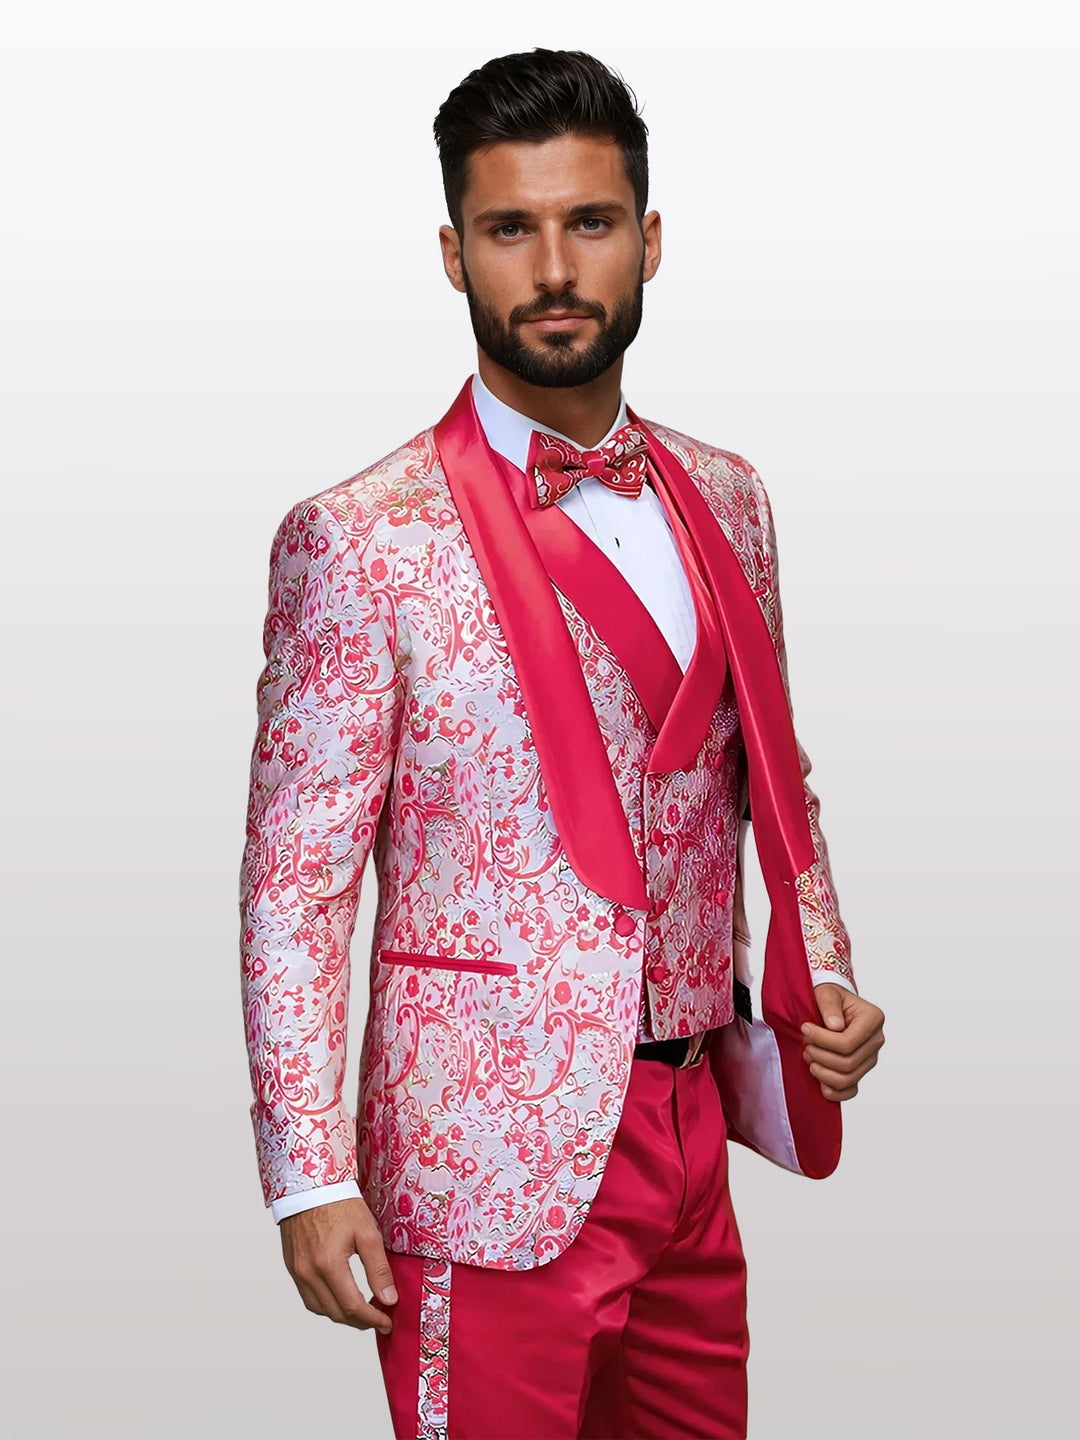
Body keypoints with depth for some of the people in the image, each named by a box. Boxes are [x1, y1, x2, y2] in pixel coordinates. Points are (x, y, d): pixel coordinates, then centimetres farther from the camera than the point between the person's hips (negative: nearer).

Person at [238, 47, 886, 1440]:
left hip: (692, 1136, 6)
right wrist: (310, 1176, -12)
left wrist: (821, 973, 4)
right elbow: (293, 880, -10)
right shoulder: (358, 539, -11)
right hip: (491, 1166, -5)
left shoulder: (725, 500, 7)